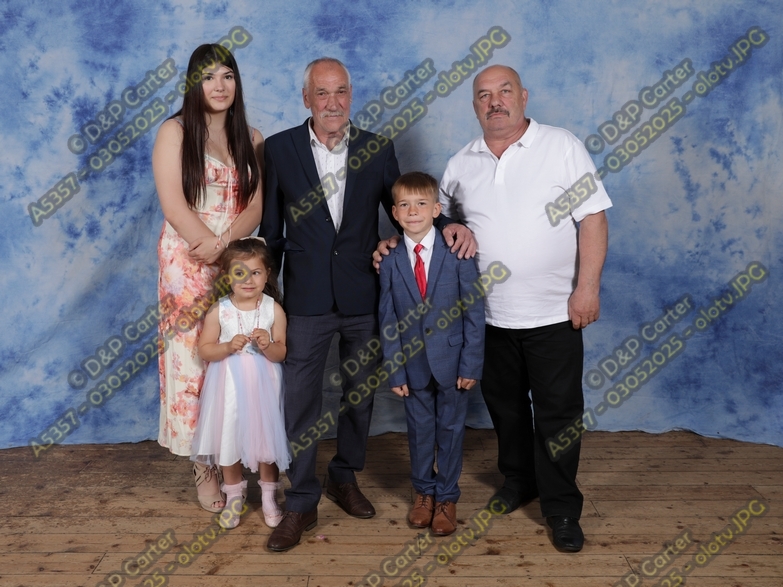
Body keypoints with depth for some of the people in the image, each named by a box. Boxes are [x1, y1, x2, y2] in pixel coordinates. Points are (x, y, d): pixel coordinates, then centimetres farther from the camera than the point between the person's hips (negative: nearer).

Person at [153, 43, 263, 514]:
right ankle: (204, 465, 13)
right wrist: (209, 245, -13)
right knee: (192, 359, 0)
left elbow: (257, 206, 1)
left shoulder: (251, 138, 10)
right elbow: (173, 204, -9)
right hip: (188, 265, -3)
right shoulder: (175, 131, 0)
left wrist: (223, 244, -15)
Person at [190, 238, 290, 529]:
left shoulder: (274, 310, -8)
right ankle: (234, 495, 33)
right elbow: (204, 349, -6)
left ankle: (269, 495, 31)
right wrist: (228, 347, -22)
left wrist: (267, 345, -25)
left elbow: (281, 354, -5)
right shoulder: (218, 310, -9)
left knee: (266, 439, 9)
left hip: (263, 385, 0)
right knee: (228, 438, 11)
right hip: (229, 387, 0)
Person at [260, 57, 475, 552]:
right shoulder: (279, 149, -2)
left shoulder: (378, 149, 1)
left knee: (360, 394, 15)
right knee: (301, 400, 4)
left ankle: (346, 478, 38)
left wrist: (446, 225, -12)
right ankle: (302, 503, 20)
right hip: (306, 300, -1)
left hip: (364, 297, 2)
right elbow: (271, 229, 2)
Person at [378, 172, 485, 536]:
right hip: (413, 363, 2)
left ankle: (447, 497, 30)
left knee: (450, 430, 11)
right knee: (419, 431, 15)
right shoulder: (390, 262, -3)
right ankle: (423, 493, 36)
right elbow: (388, 321, 0)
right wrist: (394, 370, -4)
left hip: (451, 360, -1)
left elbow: (474, 311, -8)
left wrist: (471, 364, -10)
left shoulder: (457, 253, -10)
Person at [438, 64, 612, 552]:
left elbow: (593, 218, -9)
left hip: (554, 312, -4)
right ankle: (518, 482, 39)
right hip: (488, 314, 4)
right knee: (505, 407, 18)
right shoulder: (461, 165, 6)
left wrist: (587, 287, -16)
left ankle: (562, 508, 21)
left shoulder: (563, 147, -5)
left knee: (557, 412, 4)